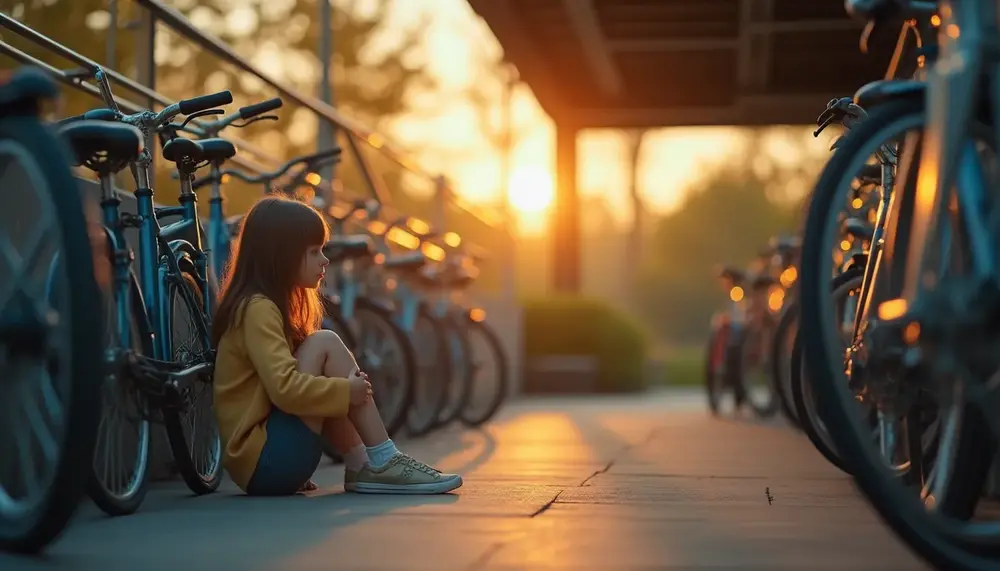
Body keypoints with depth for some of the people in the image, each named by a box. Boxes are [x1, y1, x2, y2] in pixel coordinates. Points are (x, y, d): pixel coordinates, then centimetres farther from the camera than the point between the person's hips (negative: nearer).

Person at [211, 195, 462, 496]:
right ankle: (382, 462, -10)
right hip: (264, 458, -10)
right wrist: (347, 390, -14)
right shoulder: (258, 308, -13)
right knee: (326, 344, -13)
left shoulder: (267, 305, 16)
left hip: (267, 463, 10)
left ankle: (361, 468, 0)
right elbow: (285, 388, -24)